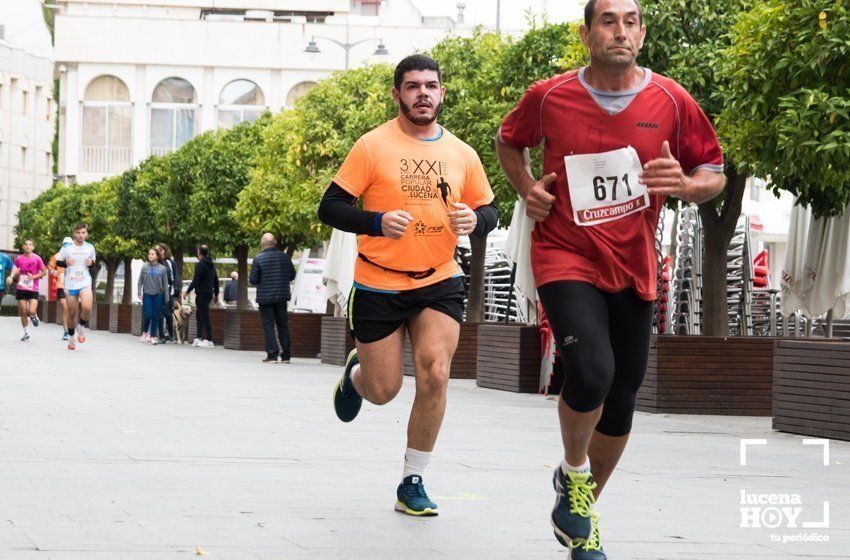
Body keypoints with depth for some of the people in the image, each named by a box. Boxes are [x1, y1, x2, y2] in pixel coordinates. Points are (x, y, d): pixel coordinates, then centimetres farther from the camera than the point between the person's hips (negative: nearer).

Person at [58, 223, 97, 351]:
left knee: (87, 307, -25)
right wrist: (66, 263, -15)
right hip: (70, 284, 0)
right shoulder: (67, 248, -2)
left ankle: (81, 327, 3)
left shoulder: (90, 247, 3)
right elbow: (58, 262, 5)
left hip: (85, 283, 0)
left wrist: (91, 263, -7)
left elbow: (94, 261, 17)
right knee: (72, 312, 6)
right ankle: (71, 338, 25)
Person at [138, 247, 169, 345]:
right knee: (148, 314, -8)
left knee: (156, 316, 1)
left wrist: (167, 297, 2)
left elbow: (165, 284, 4)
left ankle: (153, 336, 8)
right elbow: (140, 281, 5)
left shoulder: (162, 269, 1)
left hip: (158, 295, 0)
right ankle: (145, 332, 16)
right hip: (147, 294, 0)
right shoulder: (145, 267, 1)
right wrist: (139, 293, -2)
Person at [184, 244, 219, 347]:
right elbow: (216, 280, 17)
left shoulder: (200, 264, -14)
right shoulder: (212, 264, 12)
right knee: (200, 315, 17)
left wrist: (188, 291, -9)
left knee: (205, 317, -7)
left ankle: (209, 341, -9)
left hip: (202, 293, -9)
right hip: (209, 293, 9)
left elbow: (195, 280, -18)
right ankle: (199, 338, 18)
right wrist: (216, 294, 26)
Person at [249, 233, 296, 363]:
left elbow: (253, 280, -10)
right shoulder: (285, 257, 0)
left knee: (268, 326, 1)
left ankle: (272, 355, -5)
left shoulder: (258, 259, -10)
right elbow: (292, 275, 8)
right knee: (283, 326, 11)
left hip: (265, 298, -4)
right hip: (282, 297, 4)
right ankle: (286, 356, 12)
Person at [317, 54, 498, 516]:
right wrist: (378, 222, -24)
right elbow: (330, 207, -7)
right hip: (378, 284, -2)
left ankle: (412, 483, -1)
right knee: (383, 390, 4)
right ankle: (355, 373, 44)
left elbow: (489, 212, 14)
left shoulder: (462, 154, 5)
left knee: (435, 374, -16)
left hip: (439, 282, 2)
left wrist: (474, 220, -10)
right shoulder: (373, 146, -6)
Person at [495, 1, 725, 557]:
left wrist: (685, 185, -17)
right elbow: (509, 141, 17)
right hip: (566, 257, -3)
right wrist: (528, 187, -1)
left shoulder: (671, 102, -4)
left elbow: (714, 174, 5)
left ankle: (580, 515, 31)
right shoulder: (549, 97, -5)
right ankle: (573, 474, 5)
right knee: (591, 373, -26)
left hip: (633, 269, 3)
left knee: (619, 402, 9)